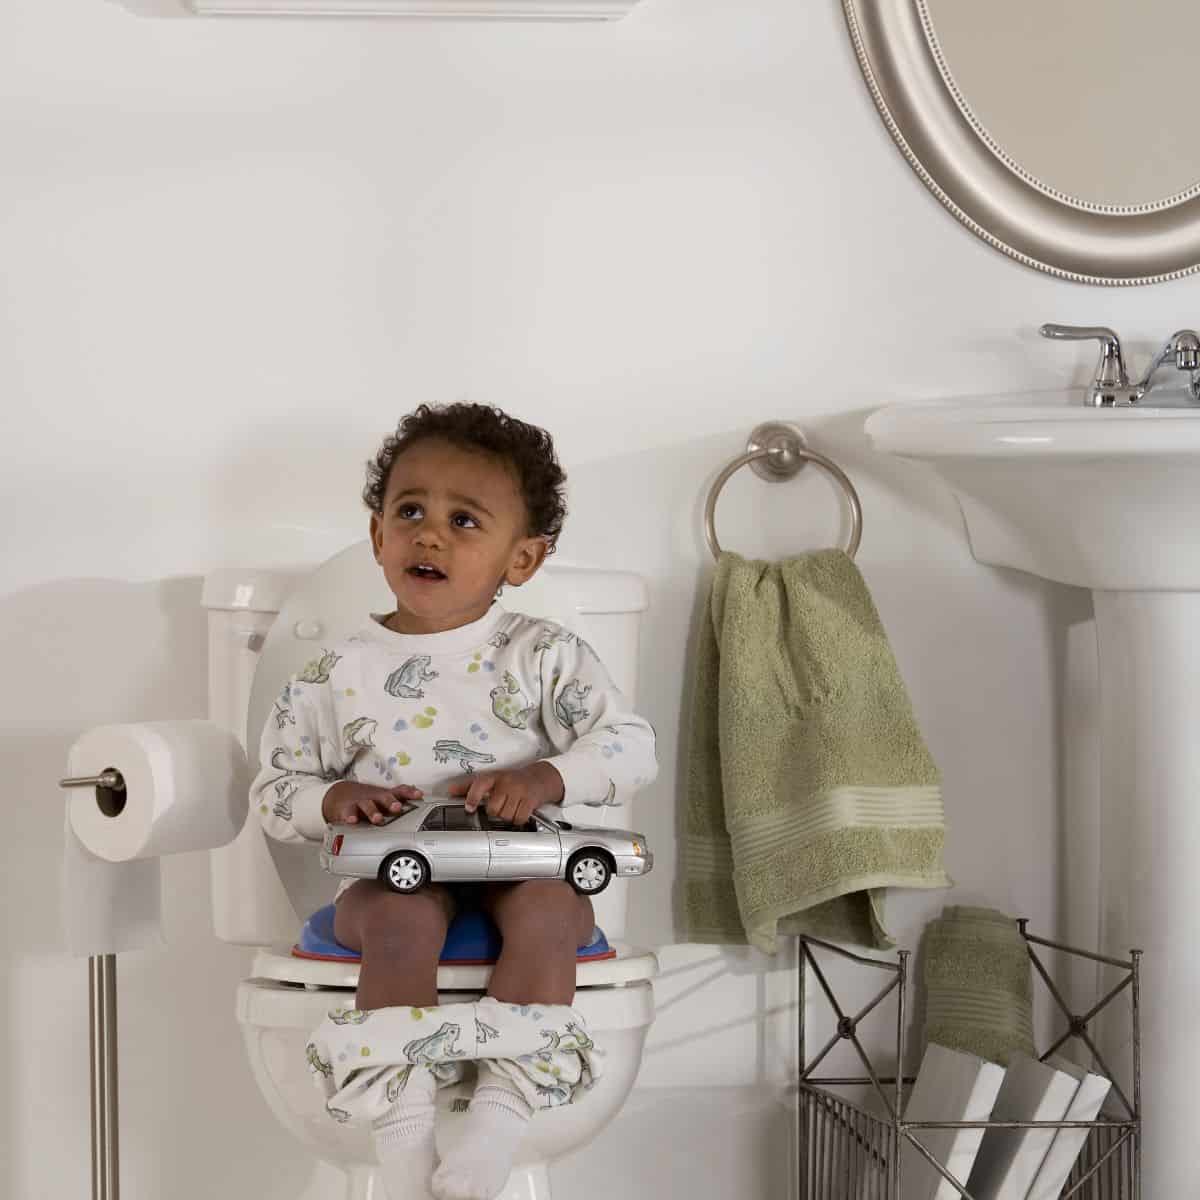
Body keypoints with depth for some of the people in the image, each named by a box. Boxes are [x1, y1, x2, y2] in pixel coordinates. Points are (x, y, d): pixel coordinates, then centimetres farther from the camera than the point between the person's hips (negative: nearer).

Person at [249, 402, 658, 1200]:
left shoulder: (542, 655, 3)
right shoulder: (338, 676, 6)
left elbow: (632, 746, -4)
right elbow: (275, 792, 9)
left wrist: (546, 778, -22)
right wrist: (333, 800, -13)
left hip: (520, 868, 0)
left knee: (548, 905, -32)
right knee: (402, 915, -33)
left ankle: (500, 1119, -36)